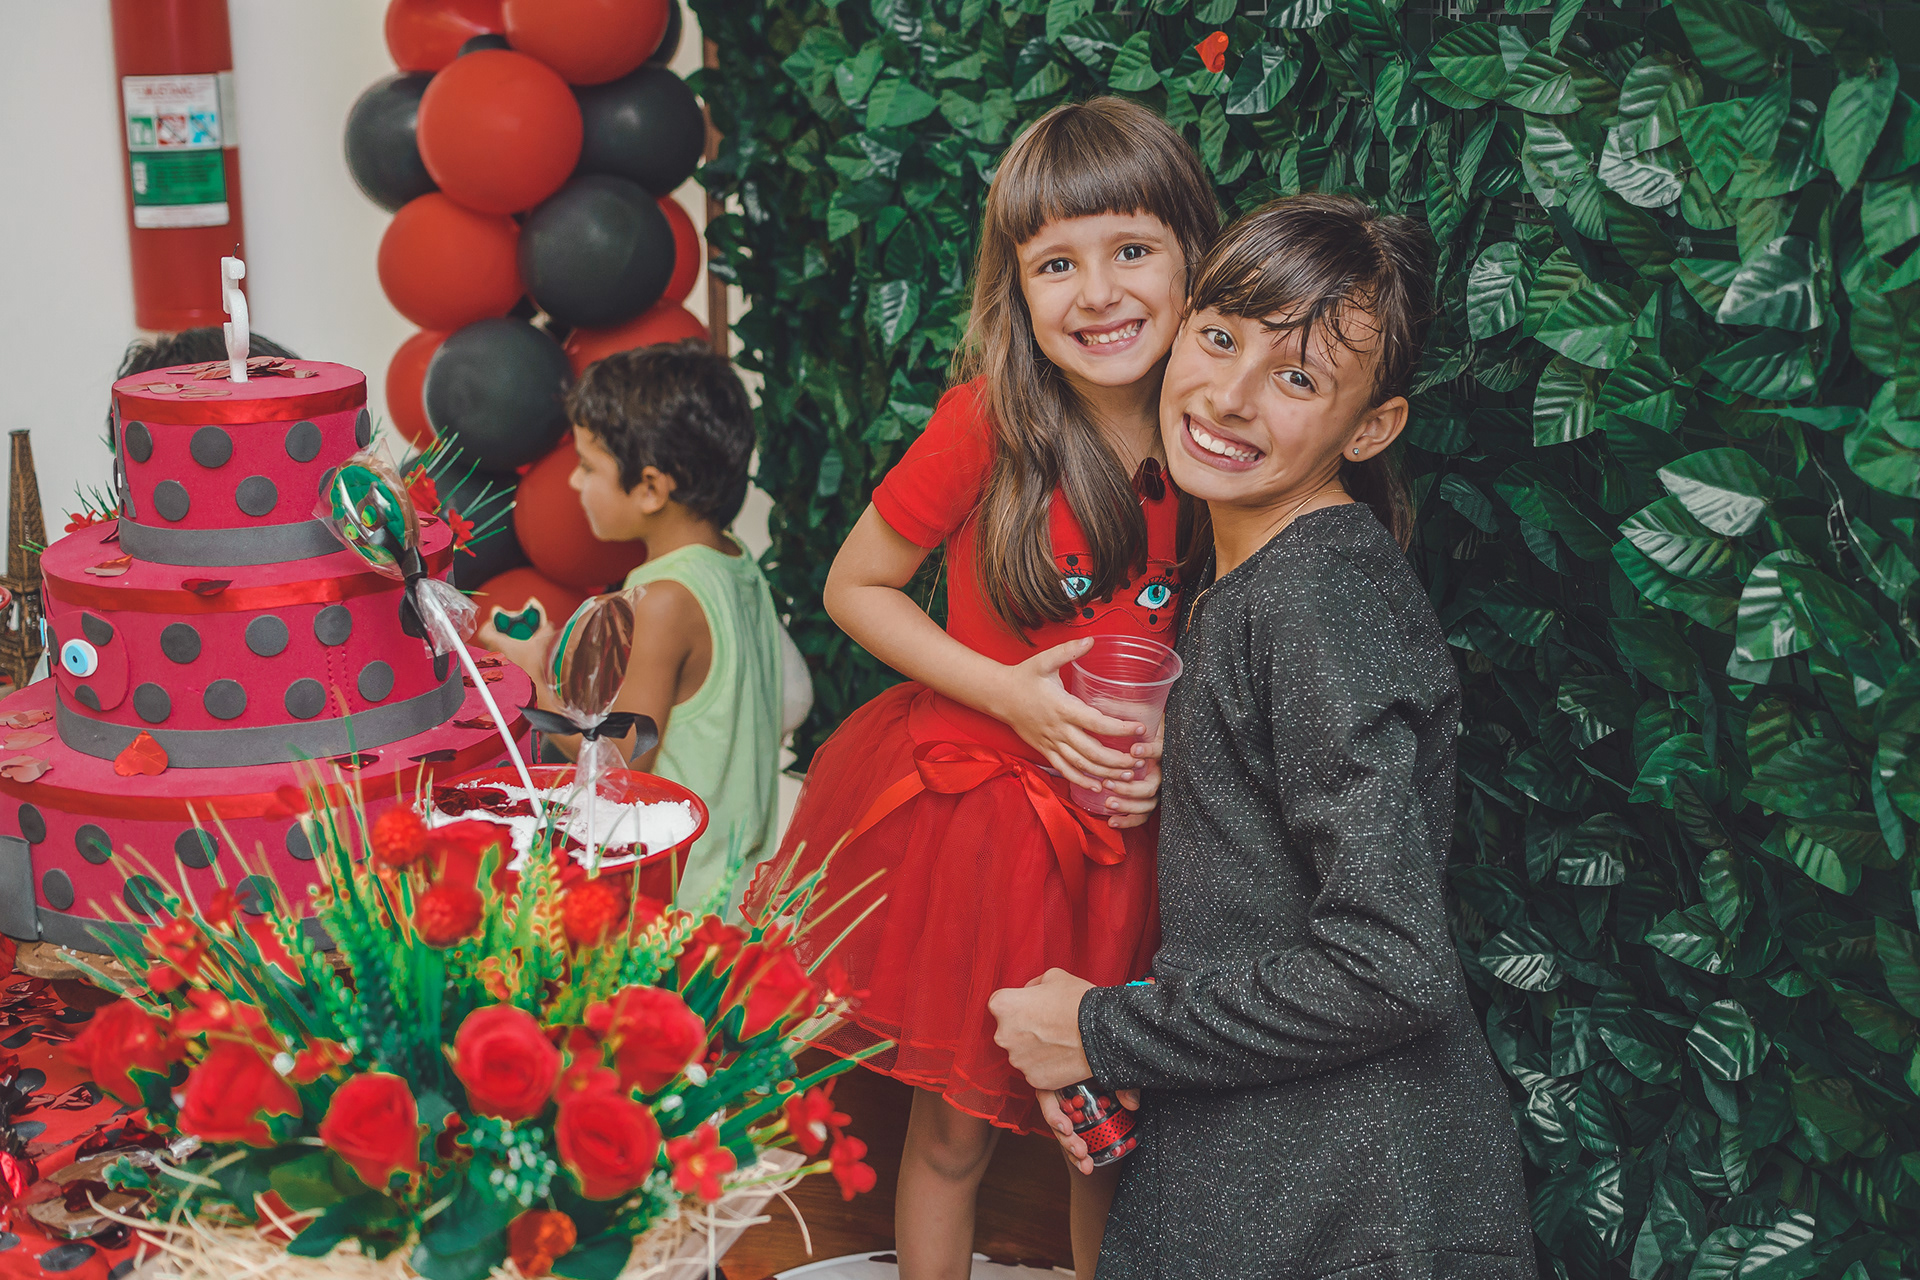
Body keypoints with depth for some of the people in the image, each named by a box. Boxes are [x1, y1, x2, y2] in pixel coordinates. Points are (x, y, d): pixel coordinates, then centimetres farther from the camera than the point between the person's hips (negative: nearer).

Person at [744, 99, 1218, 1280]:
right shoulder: (987, 422, -17)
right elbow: (856, 586, -6)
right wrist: (1009, 694, -17)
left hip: (1128, 834, 3)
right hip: (973, 814, -2)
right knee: (959, 1129, 13)